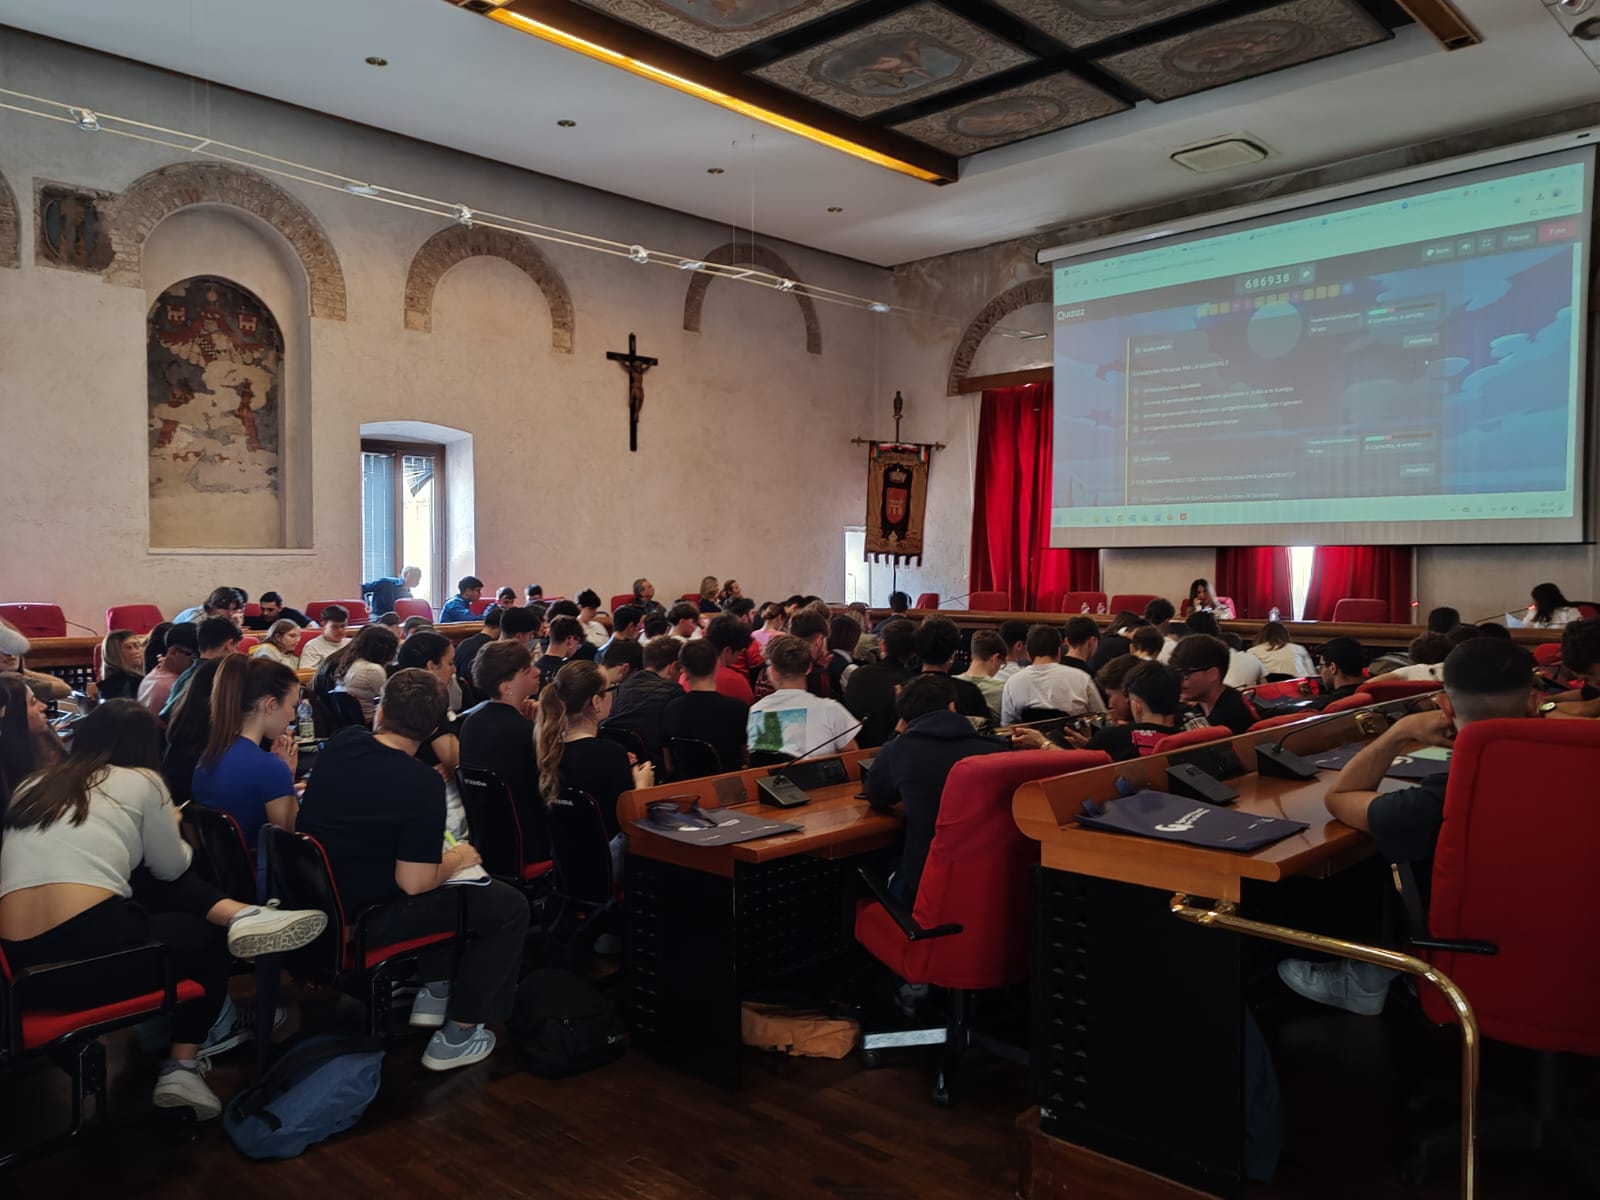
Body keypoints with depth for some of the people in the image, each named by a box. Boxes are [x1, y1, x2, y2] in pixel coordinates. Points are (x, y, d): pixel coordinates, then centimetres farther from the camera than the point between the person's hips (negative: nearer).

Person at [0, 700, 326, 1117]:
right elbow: (172, 869, 15)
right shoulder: (140, 781, 4)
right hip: (90, 952, -6)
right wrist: (170, 827, 35)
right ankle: (182, 1067, 19)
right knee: (209, 939, 23)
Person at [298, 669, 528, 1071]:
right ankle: (456, 1037, 10)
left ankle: (433, 992, 31)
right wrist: (457, 858, -6)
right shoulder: (423, 786, -27)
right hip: (366, 916, -8)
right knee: (510, 906, 2)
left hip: (319, 895, 8)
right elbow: (414, 883, -26)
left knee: (453, 884, 28)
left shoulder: (340, 743, -5)